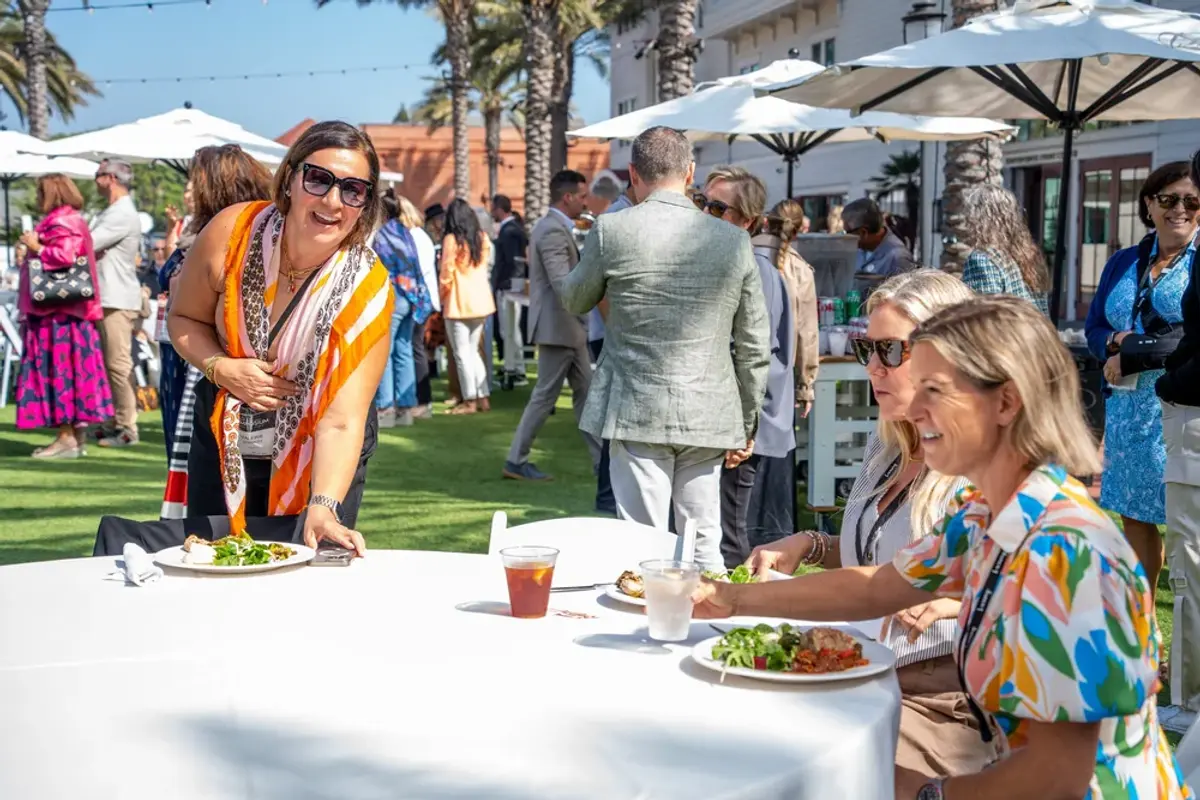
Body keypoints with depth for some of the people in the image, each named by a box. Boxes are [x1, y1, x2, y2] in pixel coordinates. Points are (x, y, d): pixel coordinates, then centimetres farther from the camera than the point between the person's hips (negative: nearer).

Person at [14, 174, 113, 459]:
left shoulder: (63, 222, -11)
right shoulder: (69, 220, 20)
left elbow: (65, 255, -25)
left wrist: (36, 247, -12)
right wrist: (36, 249, 12)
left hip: (59, 312, -10)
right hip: (61, 310, 10)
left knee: (59, 368, -9)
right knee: (71, 370, 10)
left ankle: (67, 437, -9)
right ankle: (76, 435, 13)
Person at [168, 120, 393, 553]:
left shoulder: (368, 288, -26)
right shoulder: (231, 233, -20)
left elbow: (342, 422, -32)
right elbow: (184, 318, -2)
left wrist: (322, 508, -47)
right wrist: (221, 369, -22)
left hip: (318, 457, -2)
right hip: (223, 440, 2)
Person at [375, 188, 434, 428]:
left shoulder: (381, 236, -9)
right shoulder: (406, 233, 11)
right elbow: (416, 268, 13)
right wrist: (416, 297, 17)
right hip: (410, 298, 7)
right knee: (404, 352, 9)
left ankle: (385, 408, -5)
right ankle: (405, 406, 10)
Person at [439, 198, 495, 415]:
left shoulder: (452, 239, -11)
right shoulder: (482, 238, 7)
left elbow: (447, 273, -9)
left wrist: (442, 298, 4)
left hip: (458, 303, -6)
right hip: (480, 301, 6)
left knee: (462, 353, 1)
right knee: (473, 351, 15)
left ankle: (470, 401, 2)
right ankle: (483, 397, 13)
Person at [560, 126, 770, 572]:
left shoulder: (611, 232, -7)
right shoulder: (734, 240, 2)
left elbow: (573, 302, 12)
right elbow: (754, 347, 6)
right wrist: (746, 425, 16)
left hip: (637, 414, -3)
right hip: (709, 418, 3)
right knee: (704, 548, 11)